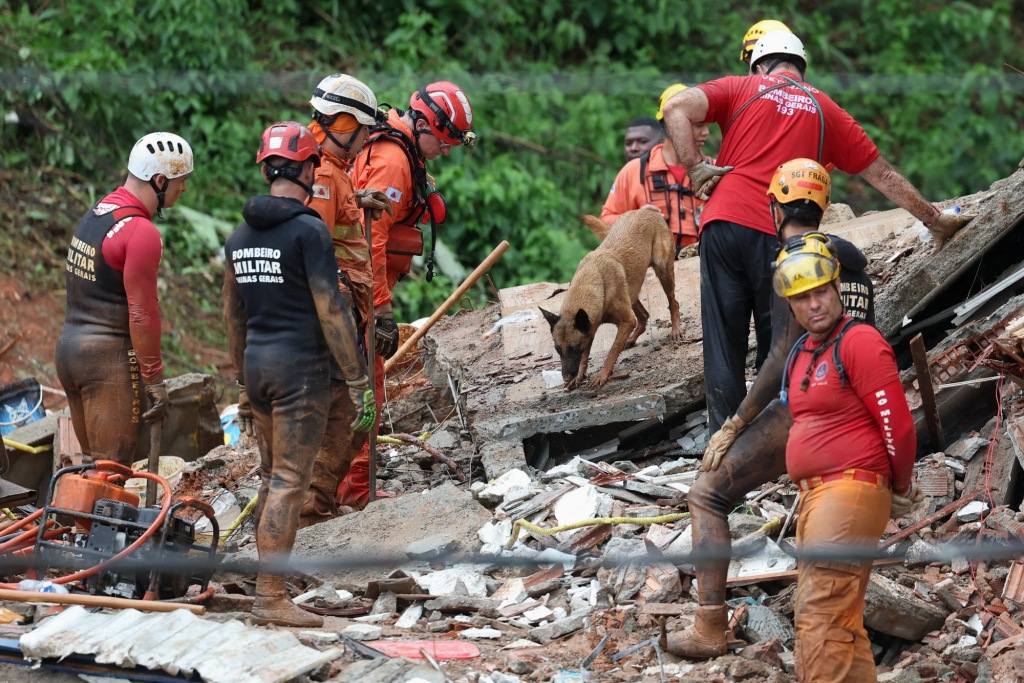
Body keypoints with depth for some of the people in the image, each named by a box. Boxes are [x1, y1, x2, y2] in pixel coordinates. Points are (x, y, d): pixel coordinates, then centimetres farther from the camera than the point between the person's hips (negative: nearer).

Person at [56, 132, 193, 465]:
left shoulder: (95, 213, 12)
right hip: (110, 359, -9)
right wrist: (154, 380, -12)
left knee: (94, 464, 14)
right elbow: (142, 313, -18)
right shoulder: (141, 232, -16)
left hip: (69, 348, 9)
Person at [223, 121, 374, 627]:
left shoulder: (240, 236, 11)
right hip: (300, 367, -7)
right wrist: (358, 382, -10)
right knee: (290, 481, -6)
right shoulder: (308, 230, -12)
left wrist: (243, 385, 26)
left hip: (257, 363, 7)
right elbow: (330, 310, -15)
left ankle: (268, 581, 19)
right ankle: (270, 598, -7)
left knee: (273, 477, 16)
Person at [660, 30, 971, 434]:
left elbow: (676, 108, -3)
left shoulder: (742, 88, 14)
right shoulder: (825, 110, 18)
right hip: (782, 238, 1)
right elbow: (882, 175, 22)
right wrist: (934, 220, 30)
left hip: (725, 223, -1)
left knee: (723, 343, 2)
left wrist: (695, 169, 0)